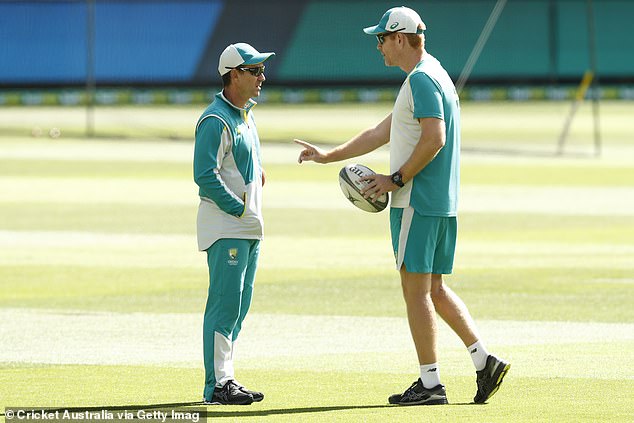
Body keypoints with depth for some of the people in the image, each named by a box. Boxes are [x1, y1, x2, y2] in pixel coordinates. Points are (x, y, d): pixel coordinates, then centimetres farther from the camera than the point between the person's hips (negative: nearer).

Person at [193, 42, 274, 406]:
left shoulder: (246, 114, 15)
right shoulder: (216, 120, -14)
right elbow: (205, 175, -20)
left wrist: (257, 170, 12)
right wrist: (238, 209, -18)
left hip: (250, 229, 10)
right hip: (225, 228, -10)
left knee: (239, 307, 12)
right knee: (225, 305, -10)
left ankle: (225, 379, 18)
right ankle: (217, 386, -9)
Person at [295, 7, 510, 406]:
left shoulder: (421, 80, -12)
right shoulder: (432, 77, 20)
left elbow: (434, 139, -23)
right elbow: (382, 133, 27)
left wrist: (395, 180, -16)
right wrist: (328, 156, 28)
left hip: (417, 202, -10)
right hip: (441, 203, 10)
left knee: (416, 290, -5)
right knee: (435, 290, 12)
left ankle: (430, 383, -4)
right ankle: (485, 361, 5)